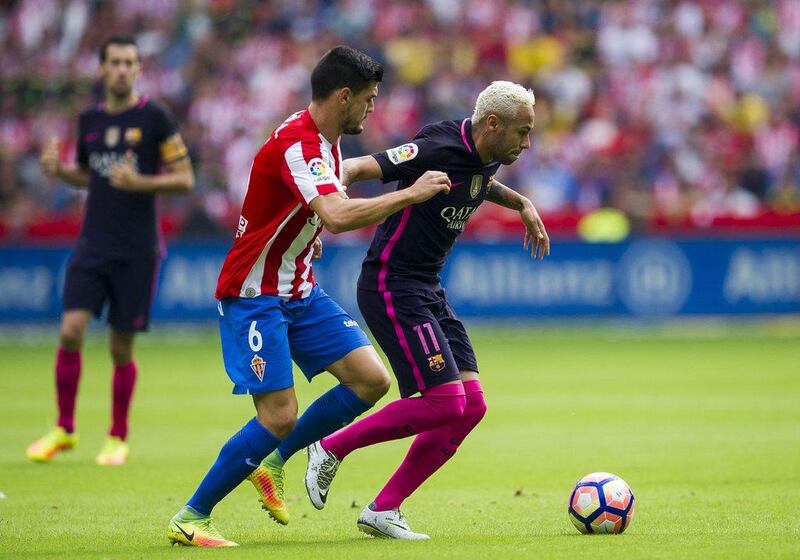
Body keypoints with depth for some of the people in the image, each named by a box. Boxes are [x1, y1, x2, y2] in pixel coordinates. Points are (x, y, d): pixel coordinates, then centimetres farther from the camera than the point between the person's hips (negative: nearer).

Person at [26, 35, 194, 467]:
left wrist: (140, 183, -20)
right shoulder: (89, 120, 9)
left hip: (137, 251, -3)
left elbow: (184, 179, -5)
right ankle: (64, 430, 5)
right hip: (92, 245, 3)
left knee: (121, 347, 1)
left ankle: (117, 439, 17)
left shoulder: (154, 117, -5)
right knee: (71, 331, -9)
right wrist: (58, 170, 3)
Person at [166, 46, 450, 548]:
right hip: (254, 295, -9)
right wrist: (411, 194, -31)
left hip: (300, 290, 9)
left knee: (371, 380, -2)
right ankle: (189, 519, -2)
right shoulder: (296, 144, -24)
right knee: (280, 416, -15)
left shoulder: (324, 142, 7)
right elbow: (338, 215, -39)